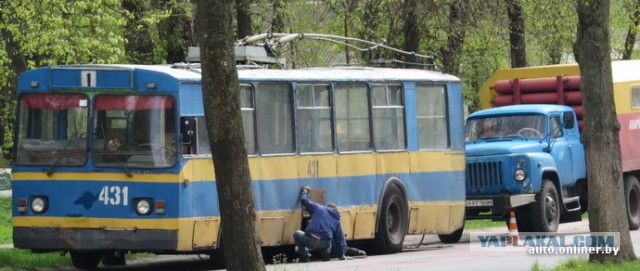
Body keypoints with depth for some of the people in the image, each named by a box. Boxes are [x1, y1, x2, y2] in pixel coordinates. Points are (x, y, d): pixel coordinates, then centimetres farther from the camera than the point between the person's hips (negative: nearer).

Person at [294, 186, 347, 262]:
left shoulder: (318, 208, 14)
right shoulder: (337, 220, 21)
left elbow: (304, 200, 14)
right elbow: (340, 239, 25)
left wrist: (305, 191, 36)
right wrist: (342, 254, 36)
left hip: (310, 241, -3)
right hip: (325, 244, 3)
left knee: (297, 234, 27)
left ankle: (304, 255, 13)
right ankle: (326, 251, 13)